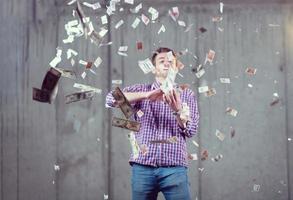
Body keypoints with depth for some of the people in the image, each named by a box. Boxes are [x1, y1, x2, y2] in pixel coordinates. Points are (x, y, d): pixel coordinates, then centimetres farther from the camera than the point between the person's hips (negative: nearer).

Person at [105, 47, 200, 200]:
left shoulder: (187, 94, 12)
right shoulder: (141, 90, 12)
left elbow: (190, 130, 1)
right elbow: (111, 99, -6)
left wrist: (177, 109, -18)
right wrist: (146, 95, -18)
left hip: (174, 168, 0)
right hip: (143, 166, 0)